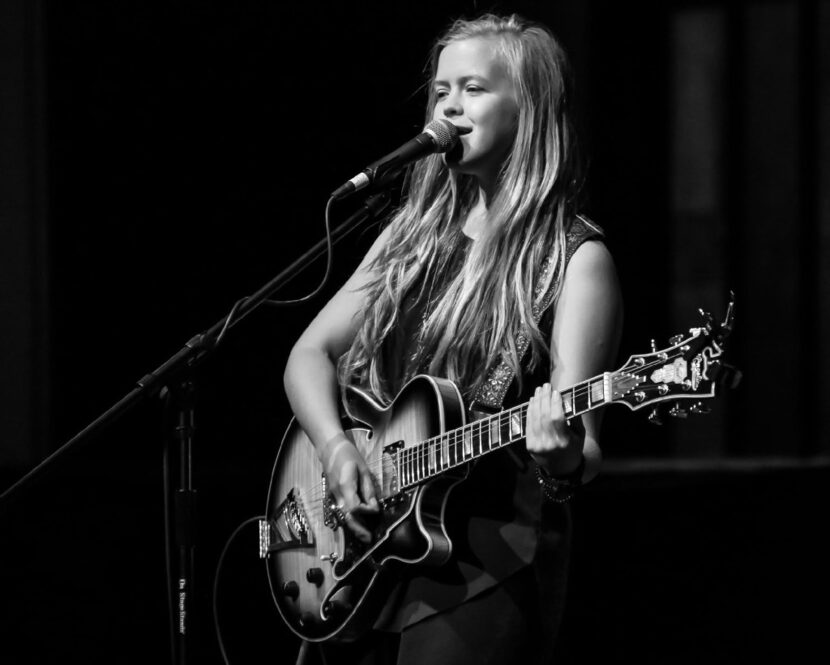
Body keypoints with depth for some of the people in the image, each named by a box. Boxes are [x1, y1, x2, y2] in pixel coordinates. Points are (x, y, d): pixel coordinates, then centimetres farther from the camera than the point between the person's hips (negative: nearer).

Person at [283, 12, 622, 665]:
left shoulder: (574, 260, -6)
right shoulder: (415, 234, 13)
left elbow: (584, 452, -13)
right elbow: (311, 353, 15)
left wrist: (562, 461, -36)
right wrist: (335, 448, -4)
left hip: (489, 568, -6)